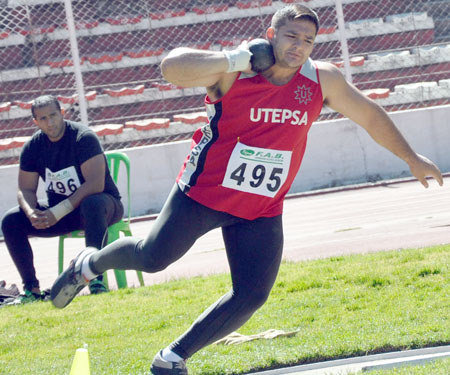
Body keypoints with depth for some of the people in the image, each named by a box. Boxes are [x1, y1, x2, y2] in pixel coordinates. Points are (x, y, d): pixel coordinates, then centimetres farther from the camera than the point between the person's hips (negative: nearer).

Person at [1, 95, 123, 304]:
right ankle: (31, 288, -13)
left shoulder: (83, 137, -19)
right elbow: (25, 189, 1)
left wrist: (58, 212, -32)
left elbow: (95, 184, -27)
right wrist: (31, 213, -24)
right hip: (58, 212, 6)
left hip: (104, 203, -5)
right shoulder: (33, 146, -1)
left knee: (92, 204, -42)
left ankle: (96, 279, -40)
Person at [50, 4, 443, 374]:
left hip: (262, 211, 4)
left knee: (251, 296, -4)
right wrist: (235, 59, -36)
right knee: (154, 257, 3)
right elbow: (173, 66, -35)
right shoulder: (233, 72, -19)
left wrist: (411, 158, 14)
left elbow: (371, 115, 9)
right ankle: (92, 262, 36)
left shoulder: (322, 80, -5)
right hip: (205, 193, -4)